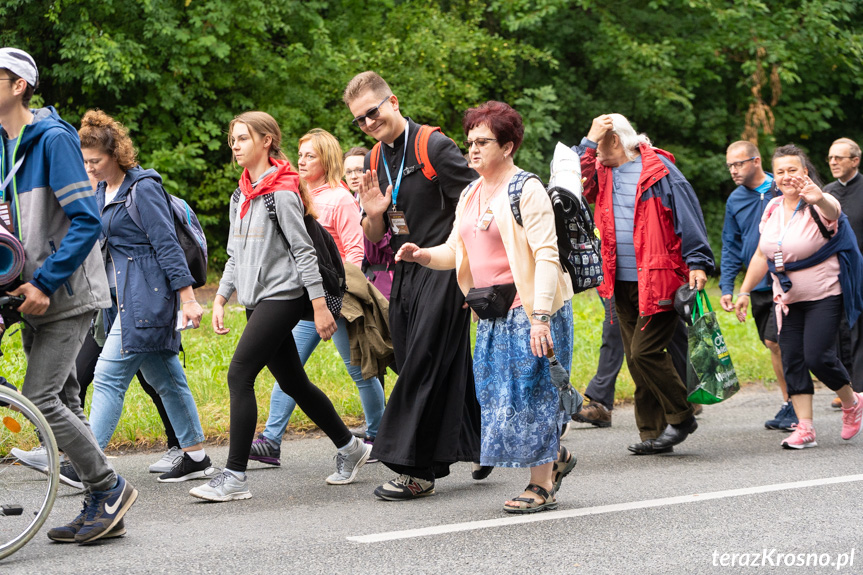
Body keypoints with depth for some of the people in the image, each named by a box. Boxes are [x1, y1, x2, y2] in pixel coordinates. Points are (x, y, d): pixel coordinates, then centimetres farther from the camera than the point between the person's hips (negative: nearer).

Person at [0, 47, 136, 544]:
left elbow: (87, 222, -19)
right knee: (62, 401, 9)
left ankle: (110, 488, 1)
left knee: (40, 399, -13)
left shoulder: (54, 139, -14)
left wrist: (45, 283, -22)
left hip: (68, 296, -8)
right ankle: (104, 508, 15)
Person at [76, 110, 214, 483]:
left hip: (146, 298, -9)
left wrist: (188, 298, -17)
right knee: (165, 378, 13)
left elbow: (168, 245, -15)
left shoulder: (143, 188, -12)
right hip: (123, 298, 9)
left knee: (108, 376, -12)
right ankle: (196, 458, 20)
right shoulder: (103, 192, 14)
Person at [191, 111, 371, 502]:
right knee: (293, 383, 13)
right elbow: (235, 255, 20)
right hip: (257, 300, 9)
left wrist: (320, 306, -15)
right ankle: (349, 447, 28)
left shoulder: (282, 193, -11)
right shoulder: (240, 197, 14)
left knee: (239, 375, -15)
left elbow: (304, 251, -13)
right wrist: (220, 300, 12)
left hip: (282, 296, -9)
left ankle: (234, 476, -14)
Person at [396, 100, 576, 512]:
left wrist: (540, 317, -26)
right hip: (493, 314, 8)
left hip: (530, 308, -8)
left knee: (528, 393, -5)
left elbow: (546, 255, -18)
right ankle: (554, 457, 29)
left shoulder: (526, 190, -12)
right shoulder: (470, 195, 14)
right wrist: (424, 255, -6)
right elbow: (456, 250, 17)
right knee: (499, 395, 10)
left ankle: (543, 487, 6)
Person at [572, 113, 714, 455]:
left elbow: (687, 216, -8)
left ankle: (681, 417, 5)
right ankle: (653, 433, 15)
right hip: (623, 284, 7)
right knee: (636, 358, 8)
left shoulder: (658, 170, -6)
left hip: (659, 280, -7)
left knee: (644, 353, -13)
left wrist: (697, 263, -14)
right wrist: (589, 141, -4)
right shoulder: (603, 172, 13)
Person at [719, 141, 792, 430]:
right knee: (774, 345, 10)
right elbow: (731, 247, 12)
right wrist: (726, 287, 3)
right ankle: (789, 404, 20)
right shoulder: (735, 200, 9)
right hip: (758, 285, 6)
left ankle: (793, 407, -1)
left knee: (775, 341, -12)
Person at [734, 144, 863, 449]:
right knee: (792, 359, -2)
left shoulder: (819, 207, -13)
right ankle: (805, 428, 0)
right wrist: (744, 292, 14)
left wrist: (819, 199, -63)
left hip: (824, 295, -6)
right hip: (787, 299, 6)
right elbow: (761, 255, 16)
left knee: (817, 356, -14)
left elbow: (833, 212, -40)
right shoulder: (773, 209, 6)